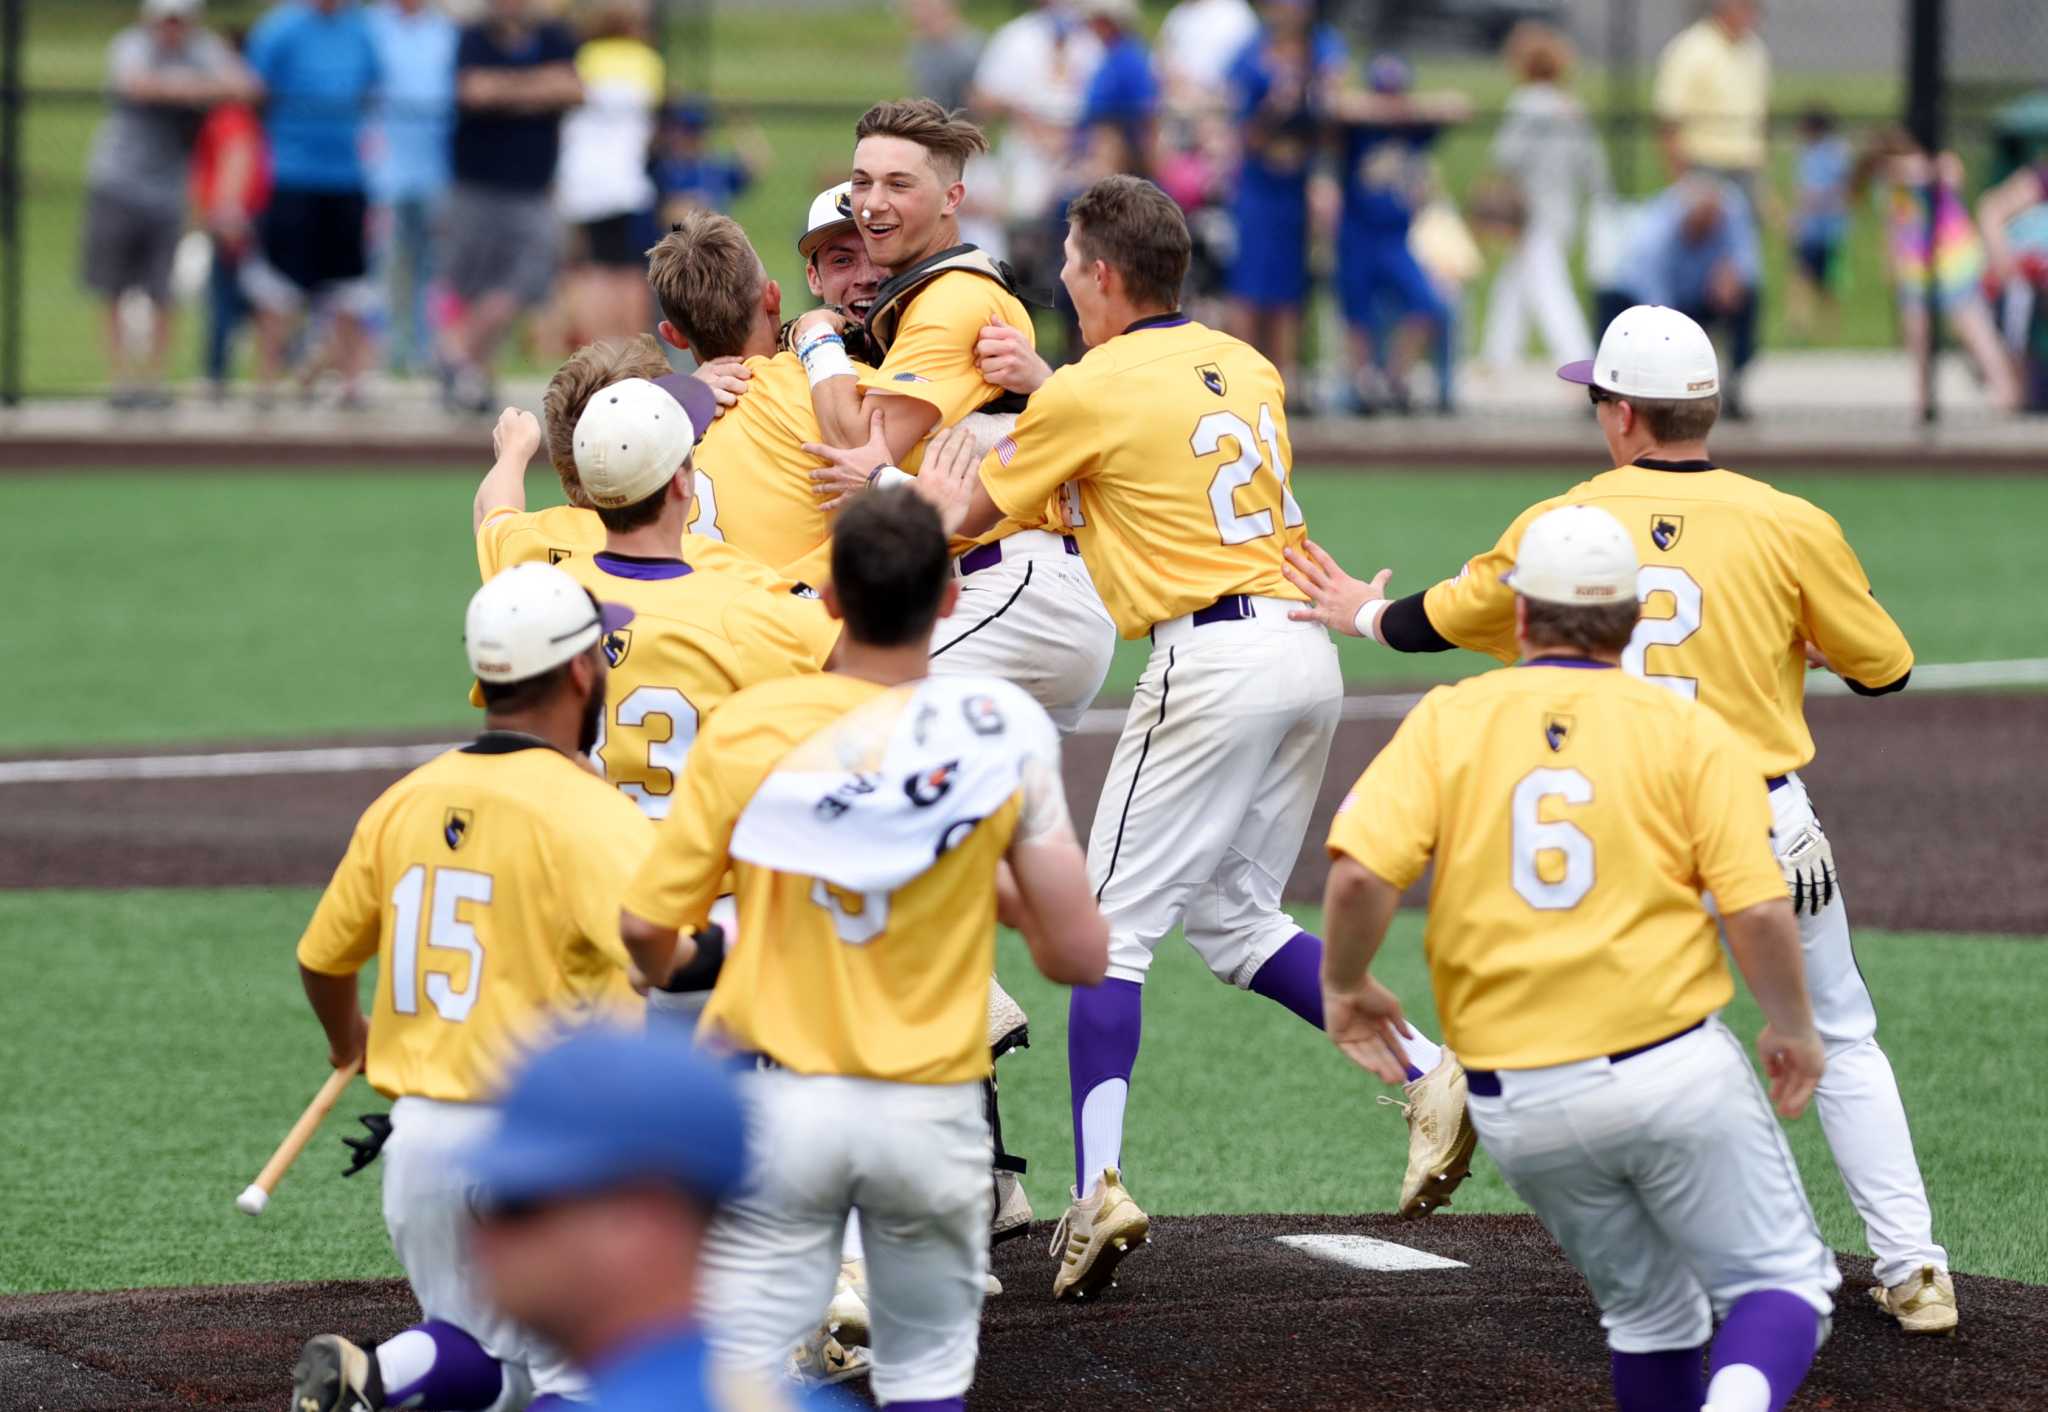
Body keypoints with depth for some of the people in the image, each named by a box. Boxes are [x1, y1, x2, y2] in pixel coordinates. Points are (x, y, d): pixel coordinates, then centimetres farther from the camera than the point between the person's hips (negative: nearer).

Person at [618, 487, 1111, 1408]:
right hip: (931, 1114, 1)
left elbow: (646, 926, -5)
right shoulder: (1000, 736, -7)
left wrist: (670, 964, 19)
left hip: (779, 1100, -1)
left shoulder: (749, 729, -7)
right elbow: (1078, 957, -7)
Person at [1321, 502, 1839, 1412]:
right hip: (1676, 1071, -2)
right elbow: (1758, 909, -9)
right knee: (1781, 1279, 5)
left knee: (1648, 1314, 20)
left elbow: (1360, 872, -12)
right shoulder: (1687, 731, 0)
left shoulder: (1448, 719, 3)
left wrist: (1344, 985, 5)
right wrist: (1792, 1028, 8)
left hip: (1517, 1099, 3)